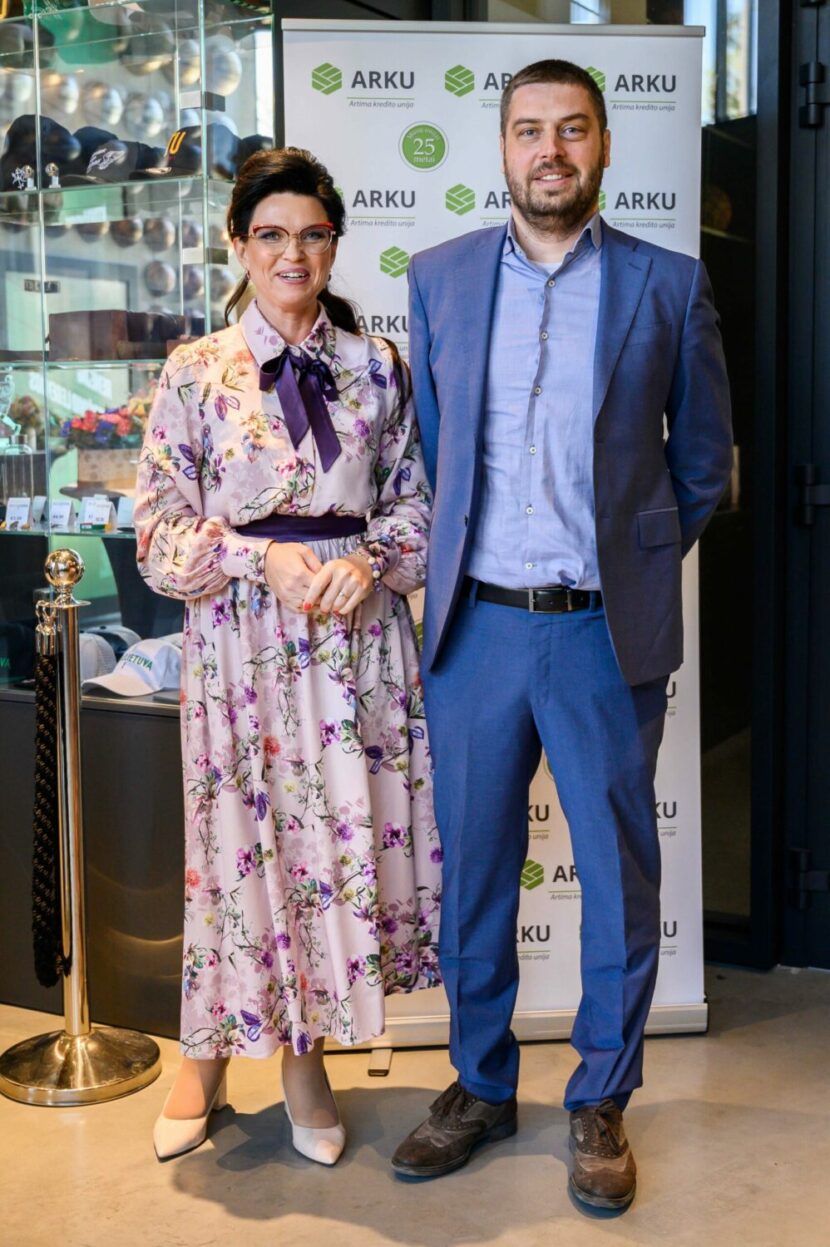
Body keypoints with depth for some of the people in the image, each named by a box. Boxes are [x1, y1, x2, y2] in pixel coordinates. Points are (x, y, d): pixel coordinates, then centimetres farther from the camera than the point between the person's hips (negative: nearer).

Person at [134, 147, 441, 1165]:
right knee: (237, 837, 5)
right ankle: (206, 1060, 25)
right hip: (240, 635, -2)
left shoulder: (375, 367, 7)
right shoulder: (196, 373, 1)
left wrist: (369, 559, -11)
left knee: (344, 834, 5)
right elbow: (160, 528, -1)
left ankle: (307, 1057, 25)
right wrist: (261, 556, -15)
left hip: (358, 634, 2)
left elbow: (415, 499, 9)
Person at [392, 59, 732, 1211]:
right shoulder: (439, 278, 8)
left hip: (608, 633, -2)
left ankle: (601, 1103, 26)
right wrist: (454, 561, 10)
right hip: (476, 627, 2)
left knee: (618, 874, 7)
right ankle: (481, 1087, 30)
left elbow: (703, 457, 9)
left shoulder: (669, 286, 1)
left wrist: (638, 558, 7)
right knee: (472, 870, 11)